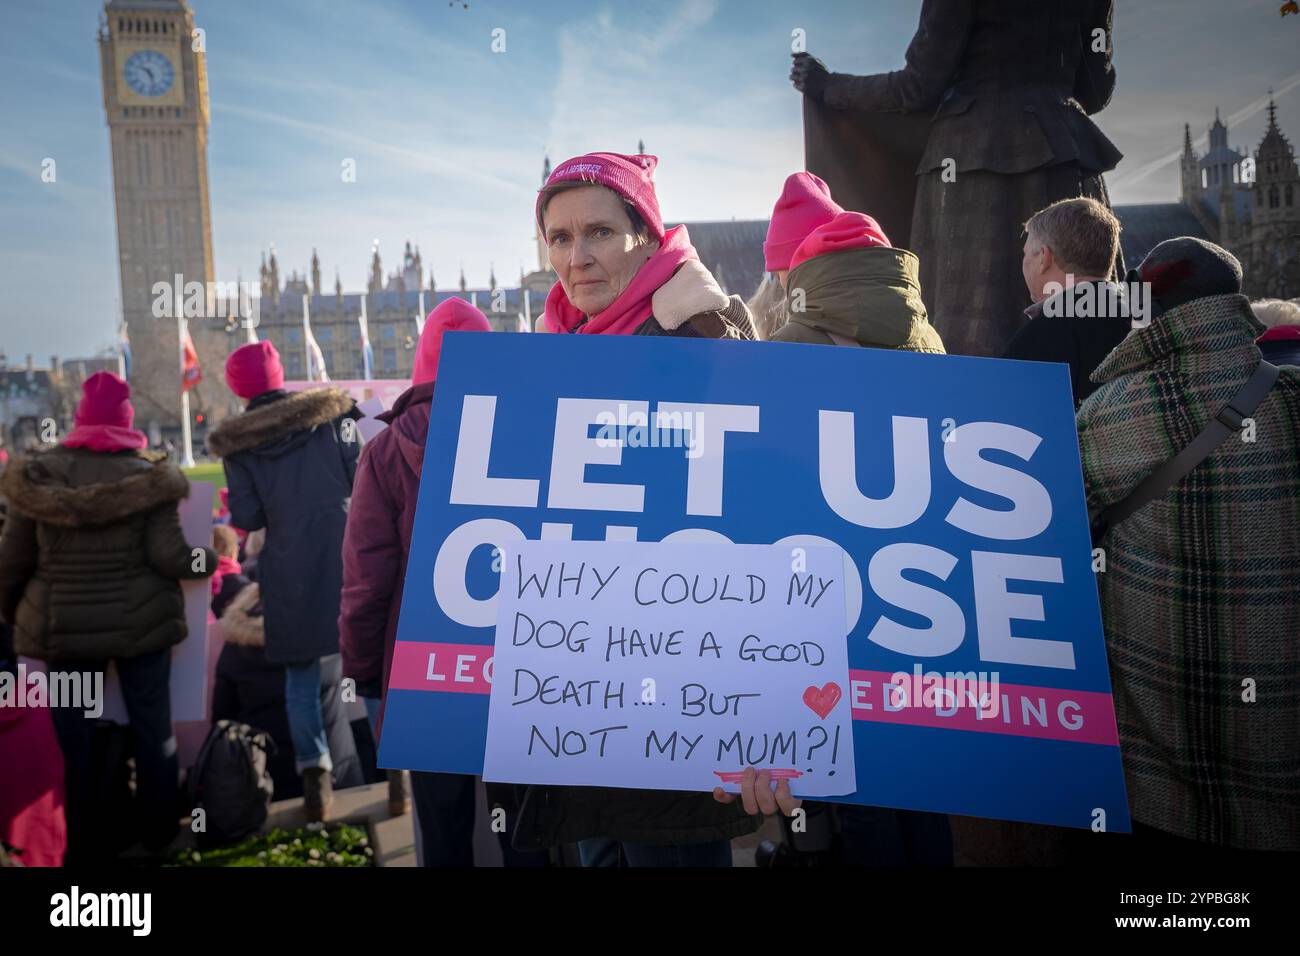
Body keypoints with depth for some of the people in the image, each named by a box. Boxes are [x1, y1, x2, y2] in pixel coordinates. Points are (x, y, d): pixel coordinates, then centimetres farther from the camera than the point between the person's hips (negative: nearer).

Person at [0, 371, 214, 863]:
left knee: (74, 735, 13)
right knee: (153, 728, 13)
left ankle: (81, 841, 25)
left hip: (61, 626, 1)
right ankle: (159, 831, 26)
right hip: (140, 622, -1)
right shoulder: (148, 476, -9)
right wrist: (210, 558, 5)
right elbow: (167, 557, -14)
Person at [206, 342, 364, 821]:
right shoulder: (331, 413, 1)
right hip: (346, 552, 0)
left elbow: (245, 518, -2)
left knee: (301, 670, 12)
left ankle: (313, 768, 6)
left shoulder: (237, 443, 2)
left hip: (289, 570, 0)